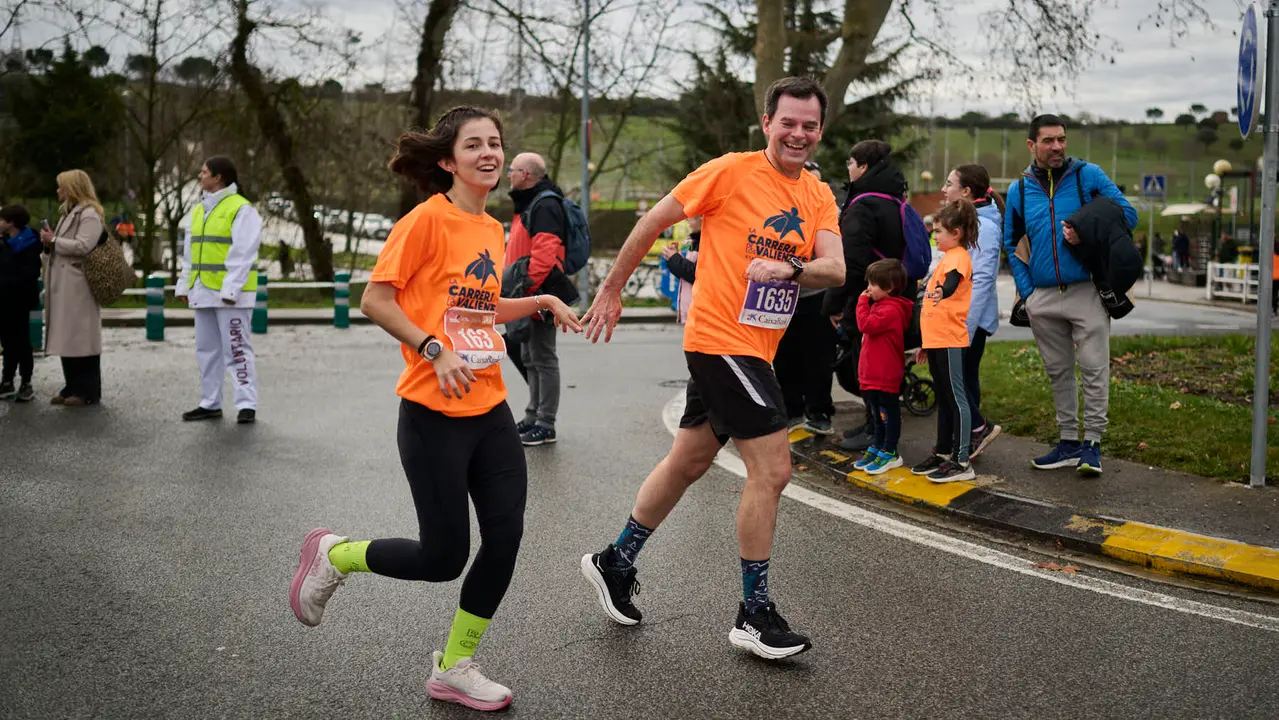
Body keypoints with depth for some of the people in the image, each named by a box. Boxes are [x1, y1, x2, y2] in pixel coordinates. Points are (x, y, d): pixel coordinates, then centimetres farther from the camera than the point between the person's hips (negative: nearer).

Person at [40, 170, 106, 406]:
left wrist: (54, 241, -11)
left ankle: (87, 391, -1)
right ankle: (72, 388, 15)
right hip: (63, 286, 10)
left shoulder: (89, 215, -9)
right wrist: (50, 241, 6)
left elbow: (82, 247, -21)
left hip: (79, 288, -10)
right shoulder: (68, 213, 22)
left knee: (81, 338, -6)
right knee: (66, 338, 10)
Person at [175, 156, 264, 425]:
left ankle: (247, 405, -5)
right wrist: (184, 285, 14)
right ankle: (210, 403, 19)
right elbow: (189, 251, 21)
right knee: (206, 349, 11)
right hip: (203, 292, 8)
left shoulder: (241, 209, -9)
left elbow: (243, 254, -16)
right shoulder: (198, 210, 17)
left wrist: (230, 289, -21)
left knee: (236, 348, -8)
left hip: (231, 293, -8)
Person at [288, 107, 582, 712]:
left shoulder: (492, 230, 12)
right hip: (434, 412, -7)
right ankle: (333, 555, 27)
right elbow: (375, 299, -13)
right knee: (444, 557, 0)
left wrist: (543, 302, 14)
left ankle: (454, 668, 19)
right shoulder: (428, 220, -11)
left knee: (506, 534, 1)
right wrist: (435, 350, -22)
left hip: (489, 407, 7)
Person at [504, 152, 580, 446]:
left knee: (543, 359, -4)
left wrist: (525, 286, -25)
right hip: (526, 299, 11)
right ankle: (533, 417, 25)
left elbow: (544, 254, -26)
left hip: (540, 296, -11)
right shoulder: (527, 205, 18)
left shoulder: (545, 206, -16)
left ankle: (545, 425, 1)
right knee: (530, 359, 16)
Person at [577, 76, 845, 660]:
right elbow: (655, 220, -3)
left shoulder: (819, 196, 8)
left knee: (688, 463, 17)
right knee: (772, 471, -9)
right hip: (722, 341, -7)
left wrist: (791, 268, -24)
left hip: (755, 349, 7)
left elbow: (835, 269, -4)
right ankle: (755, 615, 5)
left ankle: (615, 565, 34)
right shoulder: (731, 171, -9)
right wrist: (612, 288, 2)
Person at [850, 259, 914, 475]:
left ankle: (889, 453, 7)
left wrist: (863, 302, -15)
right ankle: (877, 448, 28)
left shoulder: (891, 310, -19)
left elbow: (866, 324, -26)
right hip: (873, 373, 10)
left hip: (886, 374, -10)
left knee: (888, 413, 0)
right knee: (877, 413, 18)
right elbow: (869, 327, 21)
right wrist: (866, 303, 10)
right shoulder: (882, 305, 14)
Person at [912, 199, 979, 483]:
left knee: (955, 398, -8)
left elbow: (953, 283, -28)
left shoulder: (958, 257, -8)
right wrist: (926, 344, 26)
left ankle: (961, 462, -6)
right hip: (936, 340, 10)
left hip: (949, 340, -10)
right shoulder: (948, 258, 20)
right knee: (943, 399, 15)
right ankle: (942, 454, 24)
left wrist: (942, 292, -49)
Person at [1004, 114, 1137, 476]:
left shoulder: (1088, 175, 0)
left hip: (1086, 292, -3)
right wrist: (1026, 290, 7)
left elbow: (1127, 213, 1)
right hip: (1043, 298, 4)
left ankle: (1092, 444, 5)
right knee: (1058, 372, 11)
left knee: (1094, 369, -4)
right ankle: (1068, 442, 21)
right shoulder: (1019, 189, 8)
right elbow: (1011, 243, 17)